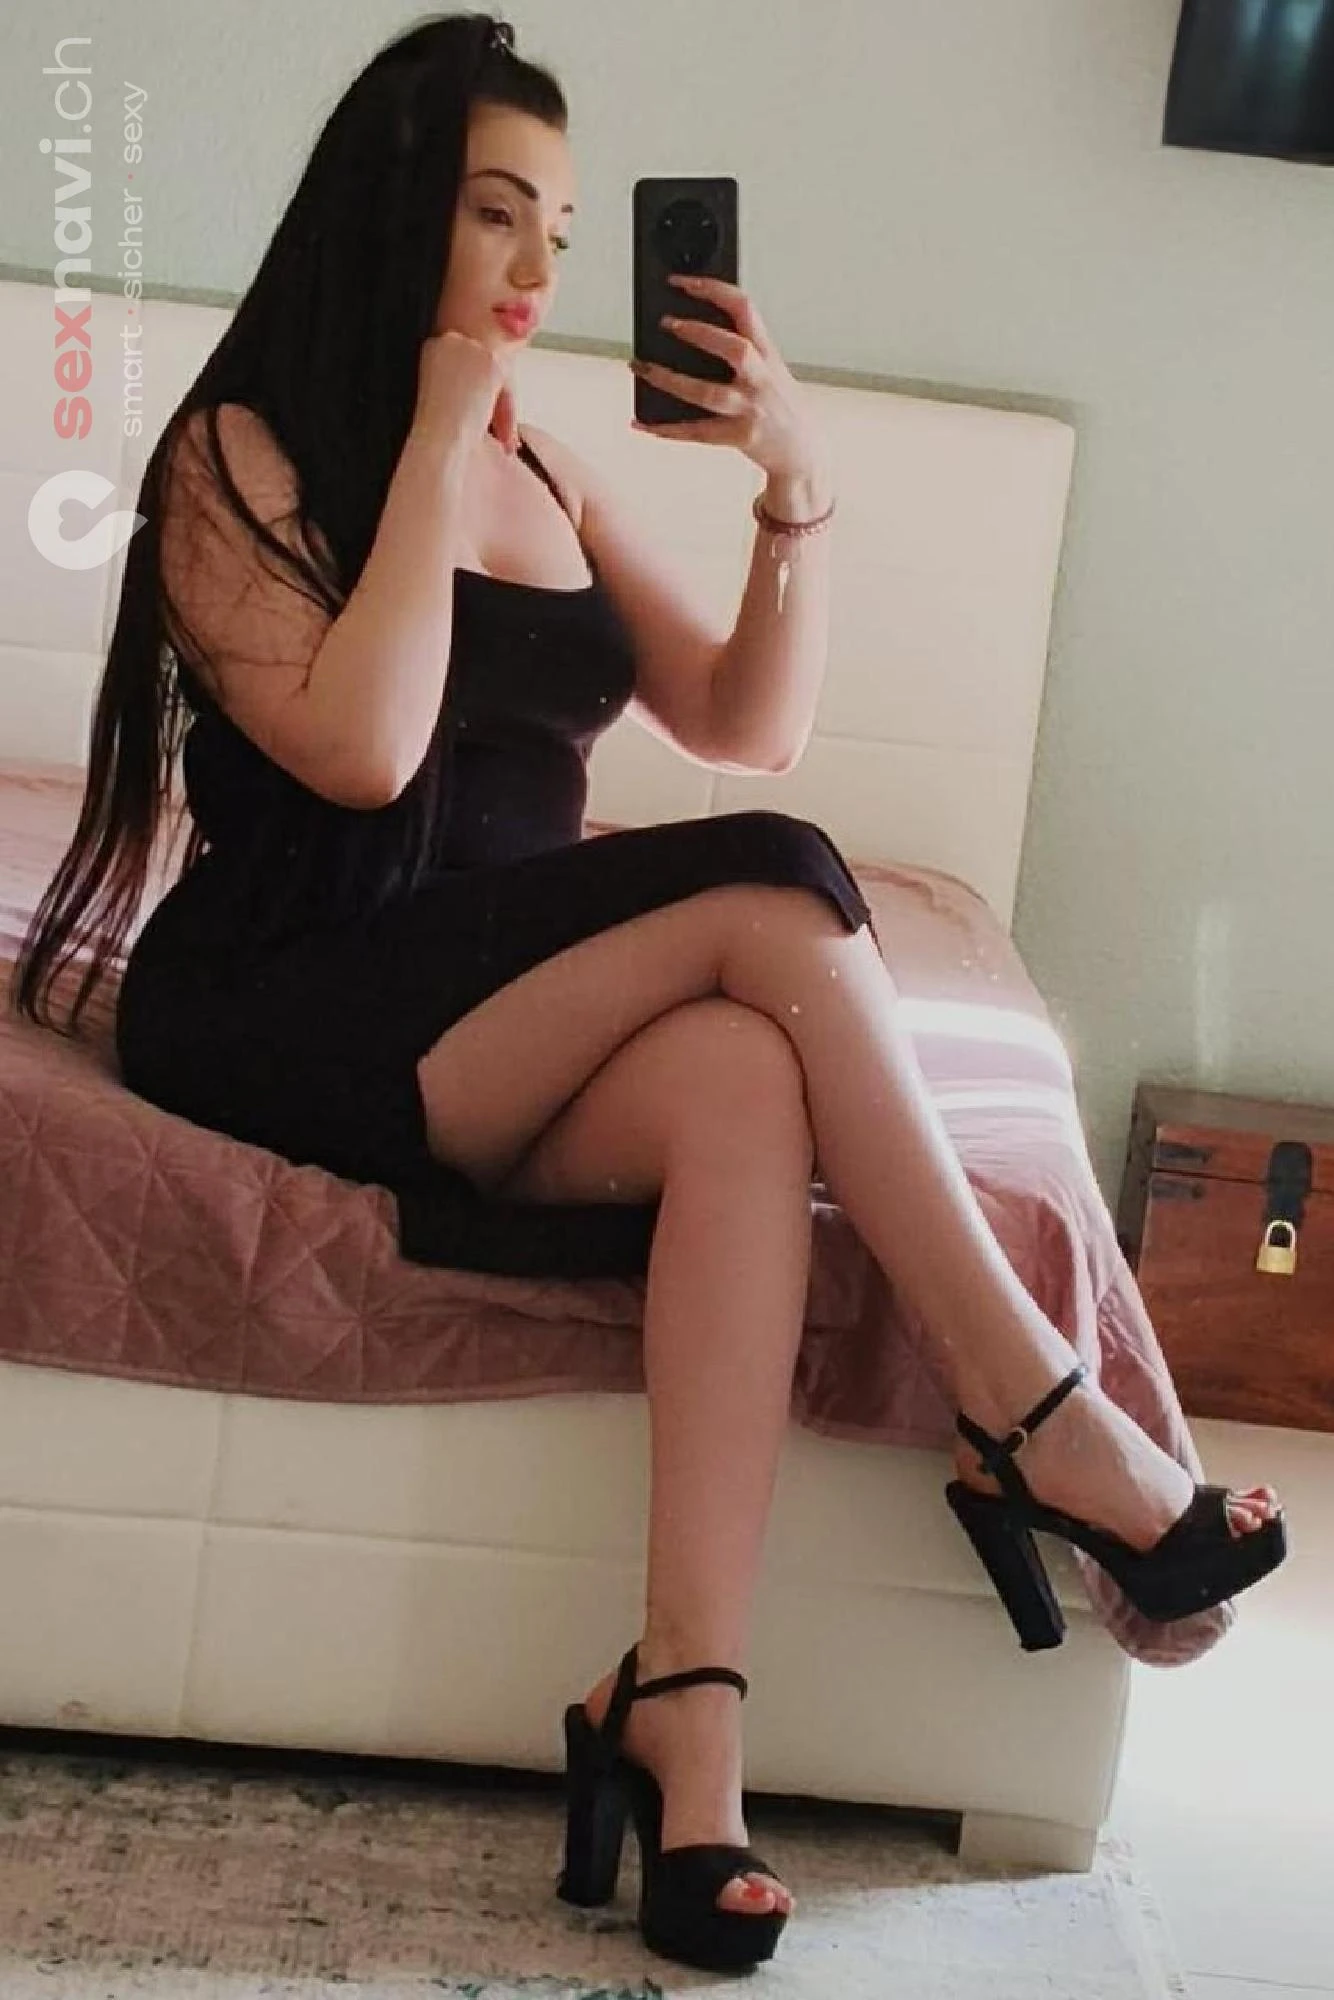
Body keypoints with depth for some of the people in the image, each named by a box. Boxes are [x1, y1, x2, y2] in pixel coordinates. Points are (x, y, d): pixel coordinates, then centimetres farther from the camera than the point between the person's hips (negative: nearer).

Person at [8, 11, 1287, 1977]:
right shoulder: (239, 456, -2)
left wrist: (798, 487, -4)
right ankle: (1048, 1429, -20)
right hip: (287, 1017, -5)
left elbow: (749, 724, 10)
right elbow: (360, 750, -18)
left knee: (739, 1085, -30)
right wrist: (433, 447, -10)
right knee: (768, 885, -24)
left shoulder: (552, 481, 16)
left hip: (501, 1047, 5)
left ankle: (686, 1701, -36)